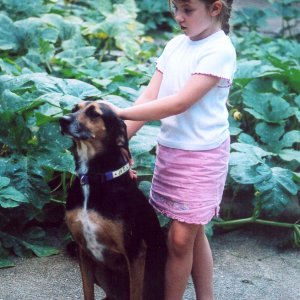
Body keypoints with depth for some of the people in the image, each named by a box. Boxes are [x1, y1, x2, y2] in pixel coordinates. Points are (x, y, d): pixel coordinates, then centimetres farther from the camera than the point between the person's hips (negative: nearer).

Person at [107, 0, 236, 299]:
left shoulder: (219, 50, -16)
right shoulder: (175, 45, 6)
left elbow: (179, 103, -23)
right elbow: (150, 96, 2)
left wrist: (120, 112, -23)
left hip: (202, 155, -7)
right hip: (169, 149, 7)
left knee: (180, 237, -3)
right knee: (192, 232, 14)